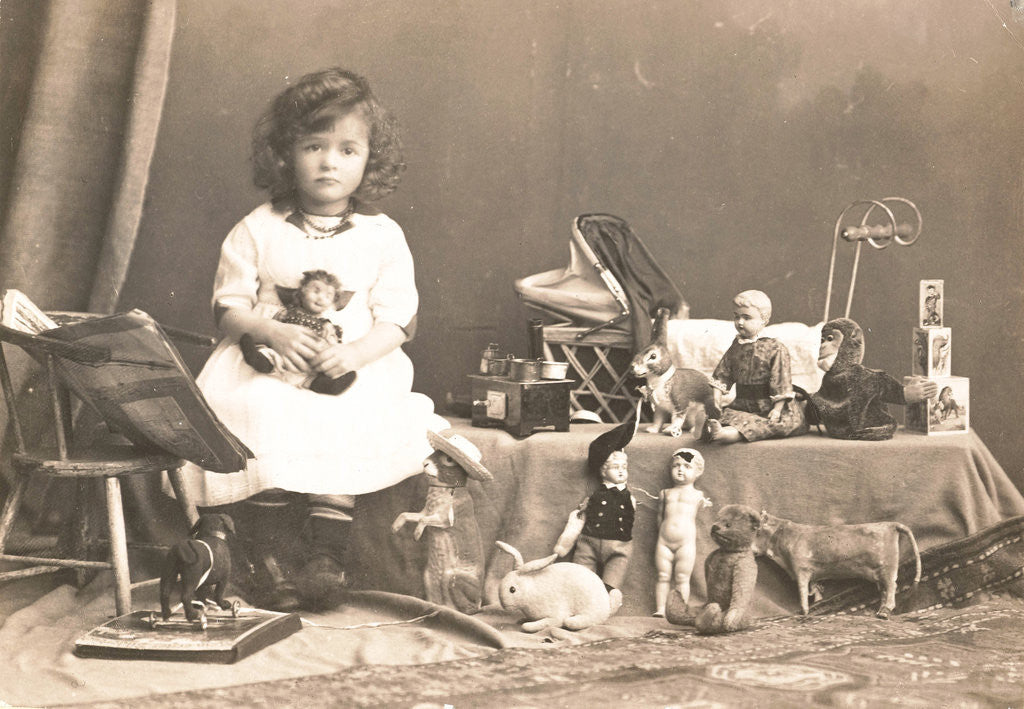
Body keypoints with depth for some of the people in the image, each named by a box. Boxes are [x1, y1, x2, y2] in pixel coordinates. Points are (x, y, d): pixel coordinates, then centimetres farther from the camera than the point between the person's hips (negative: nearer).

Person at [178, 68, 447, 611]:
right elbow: (229, 306, 3)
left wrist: (355, 353, -18)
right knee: (258, 419, -30)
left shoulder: (382, 236, 6)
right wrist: (273, 332, -17)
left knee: (342, 422, -32)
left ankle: (326, 556, -25)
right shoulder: (257, 230, 7)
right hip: (265, 366, 1)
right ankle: (269, 558, -23)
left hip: (355, 368, 0)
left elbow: (397, 320, 2)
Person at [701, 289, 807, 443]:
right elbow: (723, 375, 15)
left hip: (766, 405, -7)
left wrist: (777, 408, -16)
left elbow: (781, 379, -11)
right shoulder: (736, 347, 9)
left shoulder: (775, 348, -8)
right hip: (742, 404, 7)